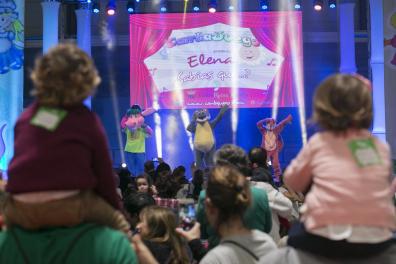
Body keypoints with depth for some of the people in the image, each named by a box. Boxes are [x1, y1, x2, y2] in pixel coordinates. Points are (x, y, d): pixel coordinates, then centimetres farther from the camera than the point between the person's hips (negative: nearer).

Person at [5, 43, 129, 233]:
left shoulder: (26, 116, 13)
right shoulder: (88, 121, 1)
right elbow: (104, 174, 6)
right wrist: (115, 207, 24)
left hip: (21, 211, 4)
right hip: (69, 209, -3)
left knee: (8, 212, 37)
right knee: (117, 220, 20)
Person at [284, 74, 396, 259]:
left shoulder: (318, 142, 0)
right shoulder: (381, 146, 7)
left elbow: (293, 182, 13)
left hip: (327, 238, -3)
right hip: (377, 240, 3)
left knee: (294, 236, 28)